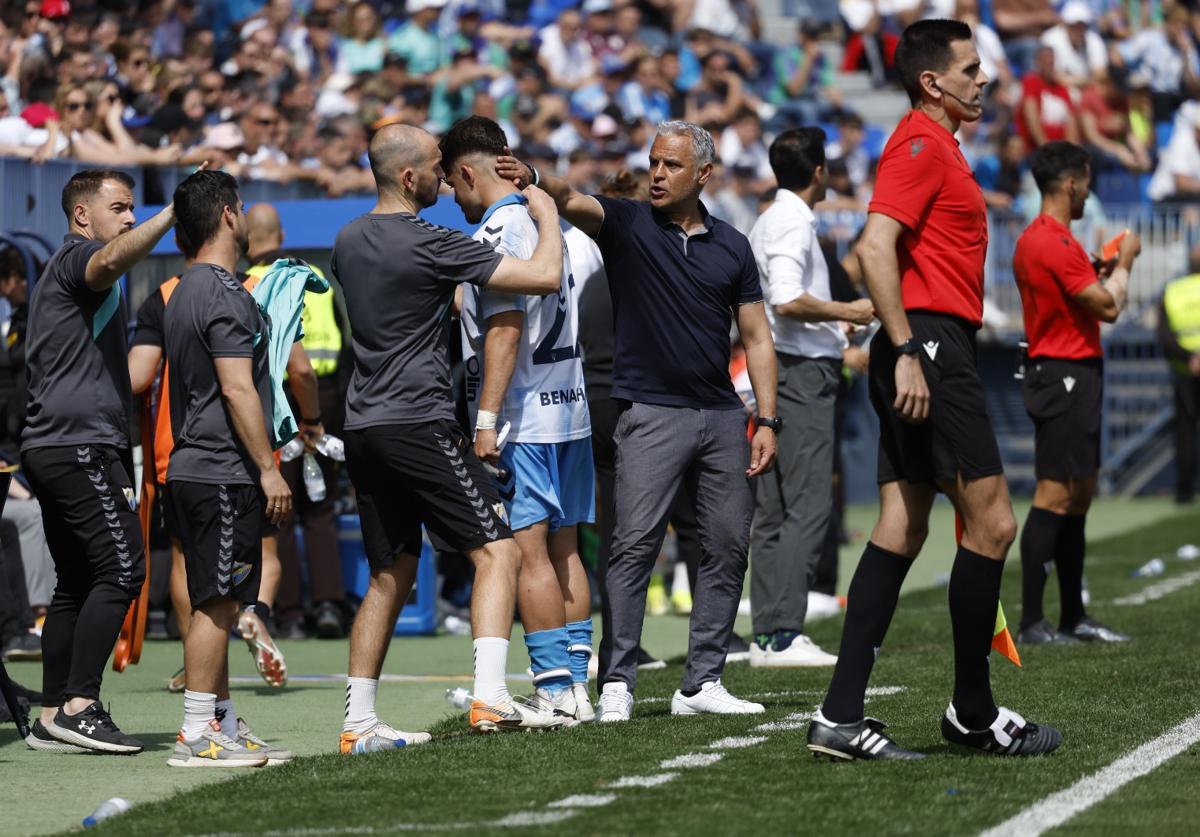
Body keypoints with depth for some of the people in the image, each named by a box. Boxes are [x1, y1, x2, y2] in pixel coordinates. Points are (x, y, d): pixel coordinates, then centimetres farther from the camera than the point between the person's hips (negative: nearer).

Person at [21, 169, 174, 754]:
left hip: (52, 449, 11)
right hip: (81, 444, -11)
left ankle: (53, 717, 7)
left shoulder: (59, 273, 27)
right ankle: (78, 706, -20)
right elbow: (112, 259, -32)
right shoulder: (76, 258, -5)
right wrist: (176, 211, -40)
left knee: (76, 583, 9)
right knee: (120, 567, -15)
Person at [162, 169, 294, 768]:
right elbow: (238, 389, -20)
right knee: (217, 605, -9)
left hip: (193, 468, 10)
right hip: (223, 474, -10)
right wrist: (268, 469, -16)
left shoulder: (185, 292, 18)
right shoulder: (225, 294, -14)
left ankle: (224, 727, 16)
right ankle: (197, 735, -9)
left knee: (217, 606, 12)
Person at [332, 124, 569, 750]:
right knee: (497, 551, -7)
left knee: (390, 574, 14)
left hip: (363, 426, 8)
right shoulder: (429, 244, -12)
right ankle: (490, 697, -21)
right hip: (419, 421, -8)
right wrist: (546, 213, 5)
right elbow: (545, 277, -13)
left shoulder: (348, 241, 12)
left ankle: (358, 721, 12)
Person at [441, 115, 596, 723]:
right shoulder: (546, 222, 14)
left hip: (522, 421, -9)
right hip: (568, 407, 9)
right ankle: (577, 683, 11)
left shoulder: (498, 229, -14)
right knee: (563, 551, 10)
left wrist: (487, 419, -20)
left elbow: (505, 331, -20)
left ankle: (554, 690, -10)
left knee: (527, 554, -7)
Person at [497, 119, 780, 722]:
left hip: (721, 415, 4)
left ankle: (702, 682, 11)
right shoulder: (626, 225, 2)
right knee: (634, 543, -12)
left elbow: (756, 338, 12)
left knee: (727, 547, 4)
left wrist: (766, 422, 4)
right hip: (650, 411, -4)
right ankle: (615, 684, -12)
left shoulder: (731, 247, 11)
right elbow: (570, 202, -17)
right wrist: (533, 180, -39)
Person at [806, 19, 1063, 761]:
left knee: (901, 530, 5)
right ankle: (973, 712, 1)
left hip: (926, 353, 10)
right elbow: (876, 248, -21)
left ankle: (841, 717, 2)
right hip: (934, 344, -10)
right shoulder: (921, 144, -10)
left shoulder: (937, 146, 21)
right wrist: (907, 352, -24)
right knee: (991, 523, -7)